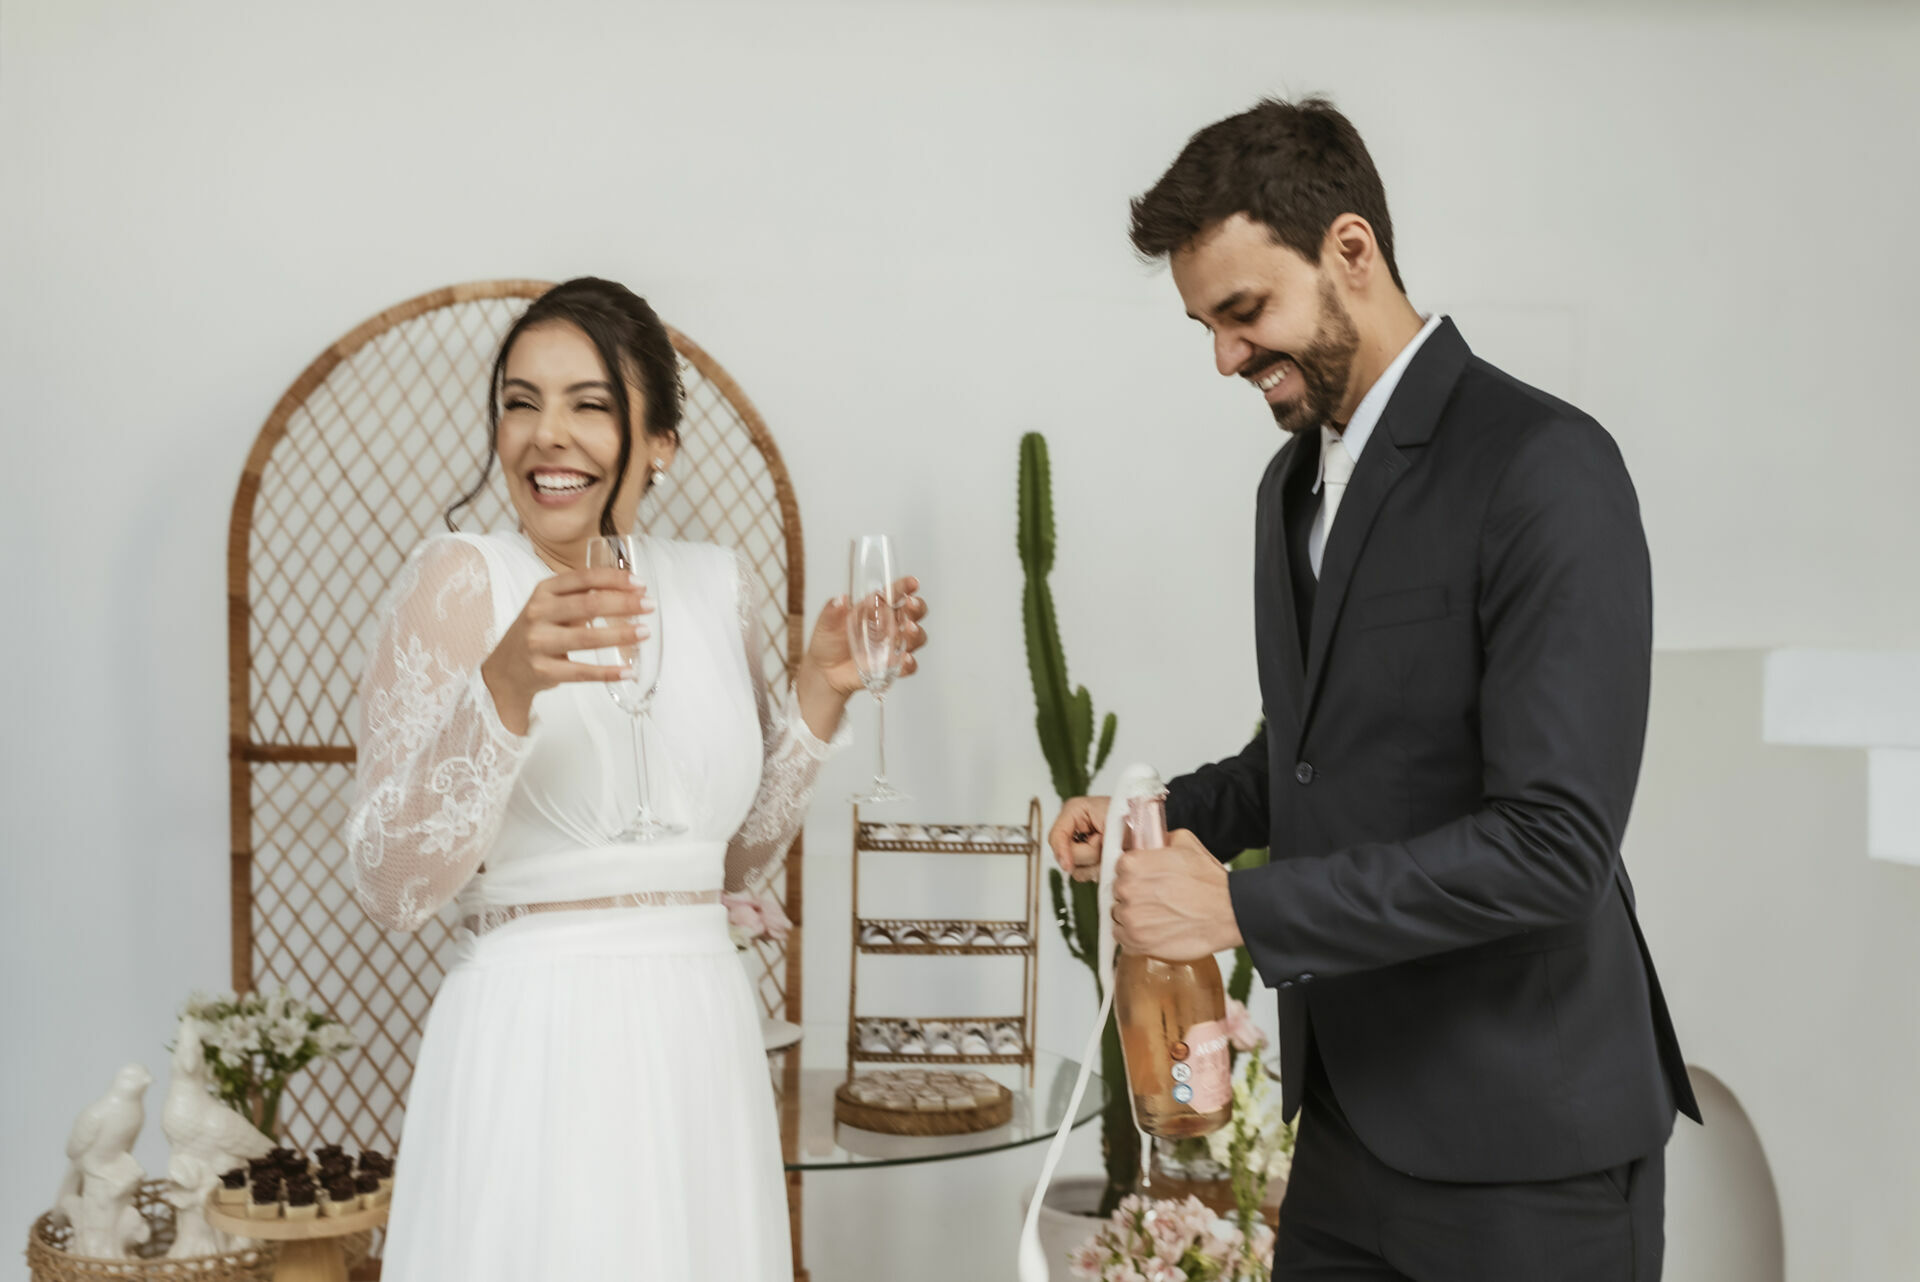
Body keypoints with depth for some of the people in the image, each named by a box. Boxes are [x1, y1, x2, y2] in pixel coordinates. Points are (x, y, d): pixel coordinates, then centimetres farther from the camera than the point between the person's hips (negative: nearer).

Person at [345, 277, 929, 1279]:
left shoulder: (715, 585, 6)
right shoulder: (461, 577, -8)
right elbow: (388, 885, -15)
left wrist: (820, 691, 2)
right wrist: (504, 688, -27)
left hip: (701, 1044, 5)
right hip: (535, 1040, -5)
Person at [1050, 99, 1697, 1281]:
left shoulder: (1544, 466, -17)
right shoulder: (1298, 480, 11)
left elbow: (1554, 839, -24)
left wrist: (1244, 908, -22)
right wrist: (1170, 814, 2)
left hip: (1523, 1148, -7)